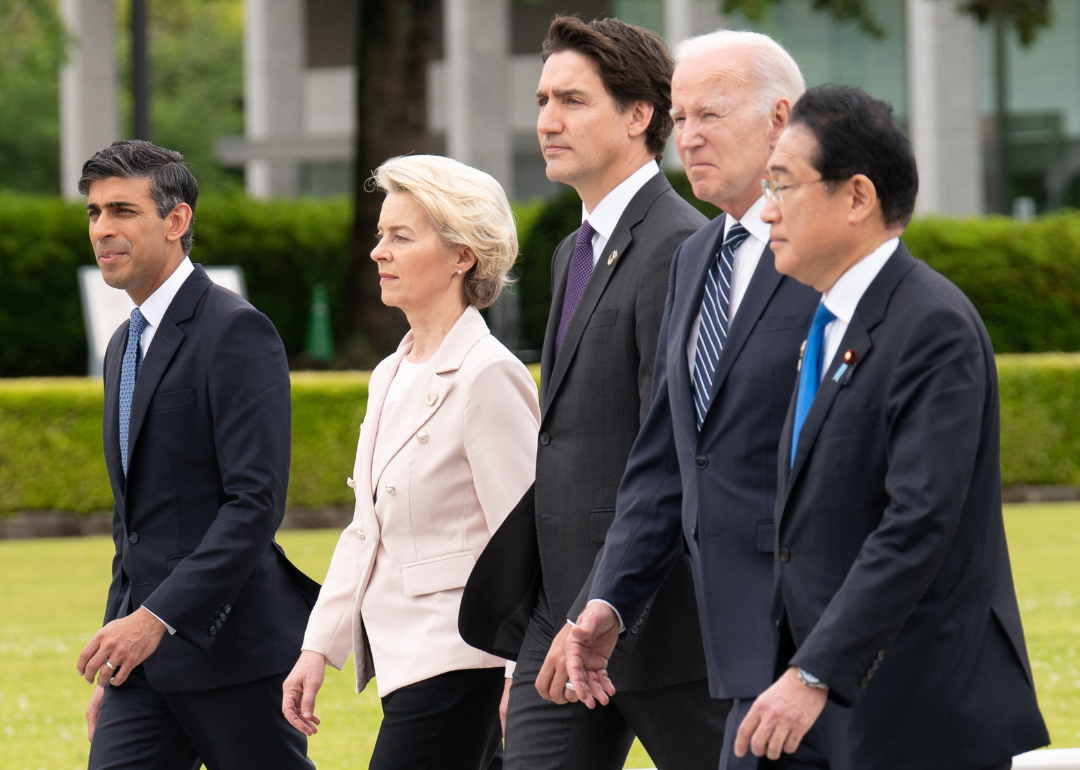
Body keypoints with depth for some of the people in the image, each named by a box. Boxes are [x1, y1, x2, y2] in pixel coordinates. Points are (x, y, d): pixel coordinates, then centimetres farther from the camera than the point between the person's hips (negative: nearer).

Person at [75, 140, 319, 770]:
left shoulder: (236, 332, -11)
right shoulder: (125, 346, 18)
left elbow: (256, 501, -19)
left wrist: (157, 617, -24)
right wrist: (112, 668, 22)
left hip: (233, 648, -8)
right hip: (148, 656, 8)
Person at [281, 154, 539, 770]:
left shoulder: (488, 377, -12)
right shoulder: (391, 378, 15)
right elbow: (366, 530, 20)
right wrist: (320, 647, 15)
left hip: (456, 664, -9)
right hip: (405, 660, 9)